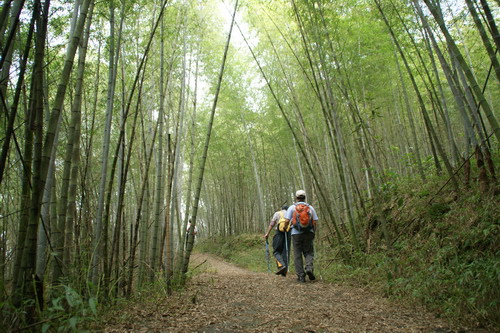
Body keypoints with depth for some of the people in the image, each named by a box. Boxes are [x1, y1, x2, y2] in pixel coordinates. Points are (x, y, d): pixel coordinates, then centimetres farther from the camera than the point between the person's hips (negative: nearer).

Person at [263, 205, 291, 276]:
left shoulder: (277, 213, 14)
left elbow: (271, 224, 2)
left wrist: (267, 233, 0)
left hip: (279, 233, -3)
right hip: (288, 233, 3)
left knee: (276, 251, 2)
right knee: (285, 252, 7)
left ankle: (281, 265, -21)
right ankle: (284, 271, 3)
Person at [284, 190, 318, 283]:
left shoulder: (292, 207, 1)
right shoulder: (310, 207, 6)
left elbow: (287, 220, -6)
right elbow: (315, 222, 4)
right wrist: (313, 233, 16)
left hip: (296, 234, -1)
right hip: (308, 233, 1)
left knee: (297, 255, 7)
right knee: (309, 253, 12)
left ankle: (301, 276, 4)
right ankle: (309, 268, -13)